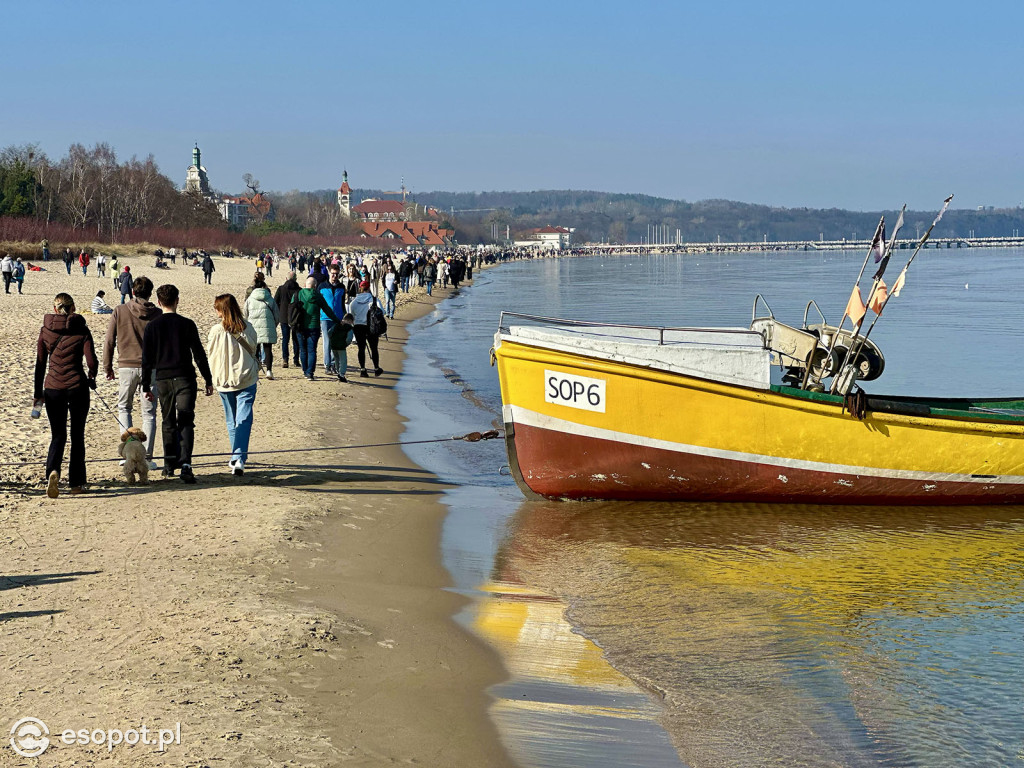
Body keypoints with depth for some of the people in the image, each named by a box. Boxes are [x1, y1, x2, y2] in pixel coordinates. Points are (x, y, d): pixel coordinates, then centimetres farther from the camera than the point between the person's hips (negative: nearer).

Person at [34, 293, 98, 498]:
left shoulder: (45, 330, 2)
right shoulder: (81, 330, -4)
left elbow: (40, 363, 3)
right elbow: (92, 361, -10)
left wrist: (38, 393, 10)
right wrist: (91, 379, 11)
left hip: (53, 388, 1)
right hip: (77, 387, -1)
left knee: (57, 435, 8)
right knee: (77, 435, 11)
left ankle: (53, 471, -19)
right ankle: (76, 482, 13)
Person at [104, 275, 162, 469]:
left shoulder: (119, 311, -2)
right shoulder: (157, 314, -1)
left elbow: (110, 341, 1)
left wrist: (108, 366, 10)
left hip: (126, 367, 0)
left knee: (124, 408, 16)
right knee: (149, 413, 6)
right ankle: (147, 458, 3)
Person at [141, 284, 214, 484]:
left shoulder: (152, 326, 1)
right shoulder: (187, 324, -3)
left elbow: (147, 359, 3)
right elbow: (199, 354, -1)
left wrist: (146, 386, 9)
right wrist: (208, 380, 5)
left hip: (162, 379, 2)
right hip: (184, 378, -2)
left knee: (168, 422, 16)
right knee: (186, 422, -5)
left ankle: (170, 464, 22)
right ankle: (185, 464, -22)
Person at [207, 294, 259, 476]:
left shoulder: (216, 331, -11)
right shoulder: (248, 328, -5)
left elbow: (210, 356, -1)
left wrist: (215, 376, 16)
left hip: (224, 381, 0)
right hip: (246, 380, 0)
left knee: (231, 421, 15)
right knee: (244, 420, -3)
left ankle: (235, 458, 24)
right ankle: (239, 459, -16)